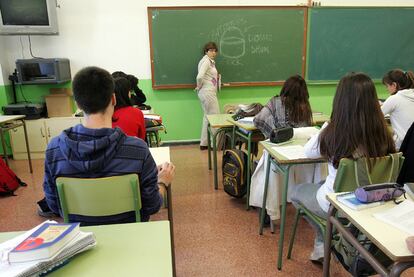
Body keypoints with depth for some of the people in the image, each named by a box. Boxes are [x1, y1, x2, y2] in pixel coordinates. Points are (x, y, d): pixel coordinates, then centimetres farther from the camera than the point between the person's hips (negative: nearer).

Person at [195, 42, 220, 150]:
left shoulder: (210, 61, 15)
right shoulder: (206, 61, -14)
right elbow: (199, 77, -27)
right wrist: (199, 86, -13)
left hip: (208, 93, 10)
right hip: (208, 92, -10)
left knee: (207, 117, 14)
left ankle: (204, 143, 21)